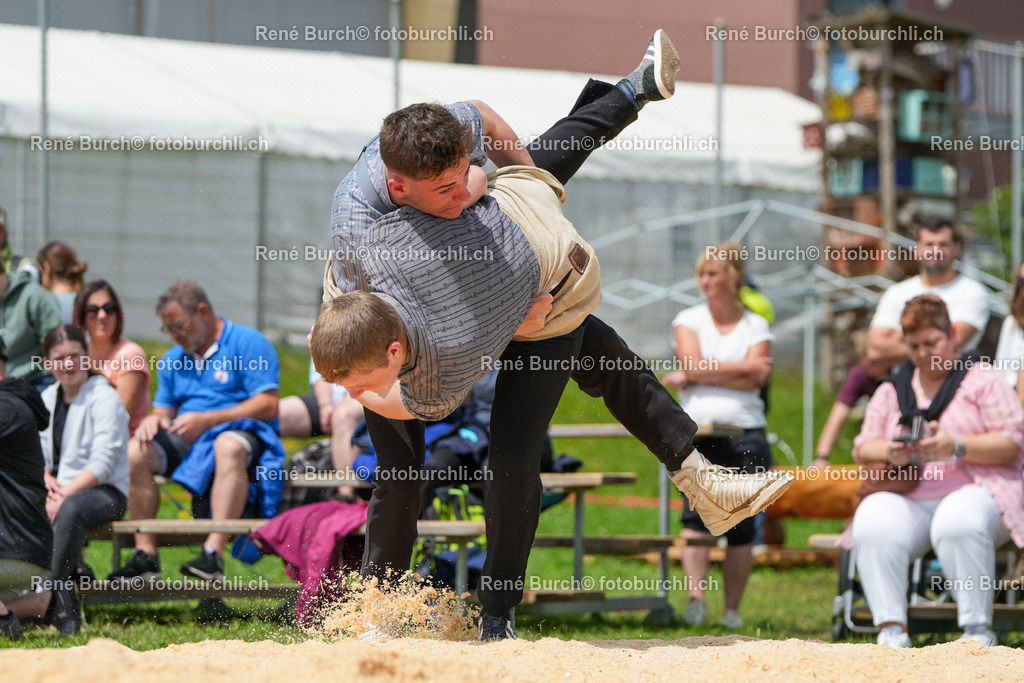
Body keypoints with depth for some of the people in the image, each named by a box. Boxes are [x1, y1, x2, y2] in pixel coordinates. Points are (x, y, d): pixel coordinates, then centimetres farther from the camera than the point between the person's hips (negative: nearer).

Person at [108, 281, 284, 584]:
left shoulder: (248, 342, -2)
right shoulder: (172, 360, 21)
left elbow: (268, 406, -11)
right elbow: (164, 409, 22)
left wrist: (206, 420, -18)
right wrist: (154, 419, -6)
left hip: (241, 432, -6)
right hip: (185, 440, 6)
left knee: (229, 446, -42)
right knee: (133, 451, -20)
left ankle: (214, 552, -49)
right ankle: (145, 555, -22)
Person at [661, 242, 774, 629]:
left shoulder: (756, 326, 10)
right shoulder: (689, 320, 13)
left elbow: (755, 380, -4)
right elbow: (693, 363, -4)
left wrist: (694, 376, -5)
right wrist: (744, 367, -3)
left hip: (744, 433, 0)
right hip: (696, 433, 0)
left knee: (741, 524, -2)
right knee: (696, 511, -19)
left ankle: (732, 609, 5)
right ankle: (696, 598, -26)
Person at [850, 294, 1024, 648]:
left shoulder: (982, 380, 8)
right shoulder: (890, 391, 21)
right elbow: (863, 447, 15)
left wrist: (957, 447, -18)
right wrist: (889, 452, -9)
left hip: (972, 491, -3)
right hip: (908, 499, 3)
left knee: (957, 523, -39)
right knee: (873, 524, -30)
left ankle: (978, 628, -30)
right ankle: (891, 629, -32)